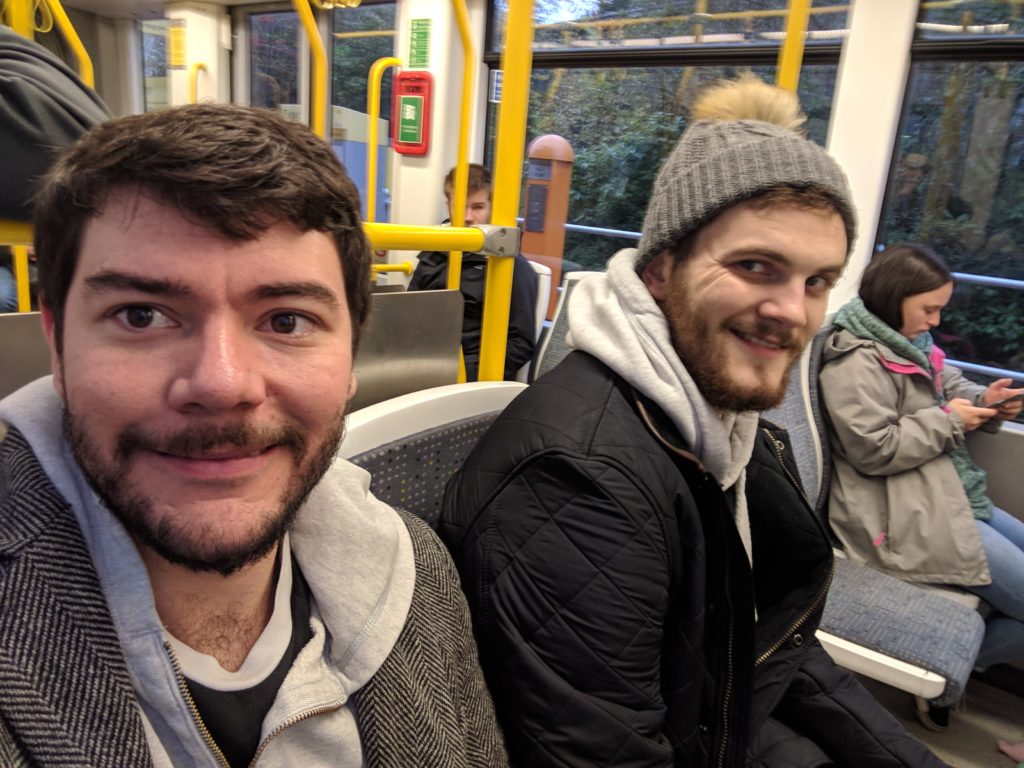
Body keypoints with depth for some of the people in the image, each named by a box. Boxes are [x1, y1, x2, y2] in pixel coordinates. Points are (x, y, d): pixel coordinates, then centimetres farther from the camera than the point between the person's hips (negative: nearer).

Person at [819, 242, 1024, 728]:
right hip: (903, 519, -11)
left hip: (948, 497, 11)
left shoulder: (907, 340, 10)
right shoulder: (856, 361, -19)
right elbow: (873, 449, -24)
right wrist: (948, 421, -15)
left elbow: (950, 386, 22)